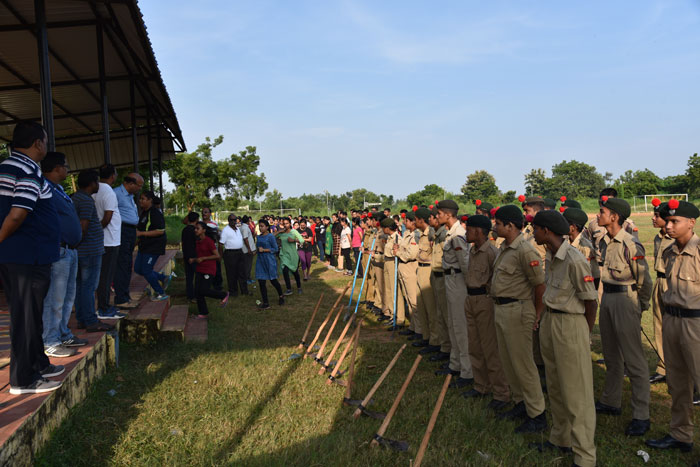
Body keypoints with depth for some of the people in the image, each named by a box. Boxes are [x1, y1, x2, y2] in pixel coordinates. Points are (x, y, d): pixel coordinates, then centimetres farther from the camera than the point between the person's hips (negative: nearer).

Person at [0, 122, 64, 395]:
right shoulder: (29, 171, -16)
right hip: (28, 256, -10)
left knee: (28, 313, 18)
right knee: (27, 316, -1)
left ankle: (38, 364, 32)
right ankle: (24, 380, 9)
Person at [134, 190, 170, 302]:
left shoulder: (155, 213, -18)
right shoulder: (143, 212, 12)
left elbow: (160, 231, -25)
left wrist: (141, 233, -24)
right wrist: (136, 231, 8)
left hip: (154, 246, -10)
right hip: (144, 246, 10)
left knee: (146, 270, -7)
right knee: (138, 269, 11)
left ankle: (161, 294, 9)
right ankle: (164, 278, 24)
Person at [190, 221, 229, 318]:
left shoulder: (209, 241, -14)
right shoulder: (197, 242, 11)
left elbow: (217, 255, -15)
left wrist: (203, 258, -18)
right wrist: (193, 259, 6)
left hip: (209, 270, -8)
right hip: (200, 270, 8)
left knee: (204, 290, -12)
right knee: (197, 291, 5)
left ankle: (224, 295, 11)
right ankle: (203, 313, 17)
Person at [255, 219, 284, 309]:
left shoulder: (270, 236, -10)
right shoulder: (258, 237, 10)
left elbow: (275, 249, -11)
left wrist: (264, 250, -16)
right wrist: (257, 250, 6)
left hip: (269, 261, -6)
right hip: (260, 261, 6)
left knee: (273, 280, 5)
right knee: (261, 281, 1)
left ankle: (281, 296, 31)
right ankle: (265, 302, 8)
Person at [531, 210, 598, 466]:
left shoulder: (575, 260, -21)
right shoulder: (552, 256, 6)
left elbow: (591, 302, -15)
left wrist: (583, 336, -4)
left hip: (570, 325, -9)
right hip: (549, 321, 9)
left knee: (576, 393, 2)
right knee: (555, 387, 20)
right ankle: (560, 439, 37)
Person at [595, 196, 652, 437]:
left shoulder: (630, 244, -18)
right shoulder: (605, 242, 7)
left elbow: (644, 280, -12)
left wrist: (640, 307, -2)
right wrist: (606, 297, 18)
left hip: (625, 299, -8)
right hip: (607, 298, 9)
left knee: (633, 359, -1)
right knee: (611, 355, 18)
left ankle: (641, 416, 8)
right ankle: (611, 402, 33)